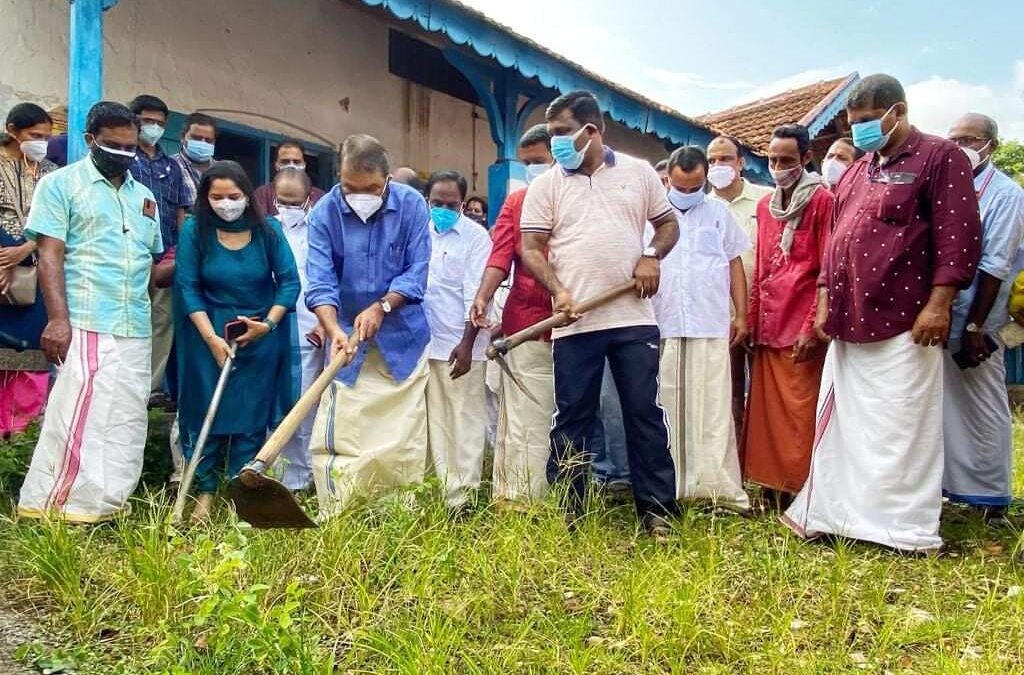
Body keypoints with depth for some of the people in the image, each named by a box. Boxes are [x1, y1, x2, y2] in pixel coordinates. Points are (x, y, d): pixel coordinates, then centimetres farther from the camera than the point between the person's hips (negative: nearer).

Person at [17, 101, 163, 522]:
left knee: (127, 422, 7)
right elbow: (50, 255, -7)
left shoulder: (144, 197, 20)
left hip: (137, 330, 6)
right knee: (76, 419, -10)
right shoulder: (61, 184, 4)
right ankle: (48, 511, -1)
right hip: (85, 325, -6)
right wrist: (58, 318, -18)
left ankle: (107, 506, 16)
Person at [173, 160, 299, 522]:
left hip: (261, 336, 1)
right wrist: (211, 338, -17)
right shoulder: (194, 230, -10)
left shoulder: (268, 230, -7)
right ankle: (206, 491, 16)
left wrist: (269, 323, -16)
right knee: (207, 410, 3)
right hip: (209, 334, 0)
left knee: (251, 414, 4)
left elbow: (289, 282, -6)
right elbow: (187, 287, -10)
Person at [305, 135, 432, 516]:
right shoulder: (325, 212, -8)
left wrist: (381, 307, -22)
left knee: (404, 436, 4)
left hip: (402, 338, 0)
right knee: (336, 435, -3)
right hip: (347, 339, 0)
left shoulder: (411, 204, -9)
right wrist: (334, 331, -30)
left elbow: (416, 272, -9)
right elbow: (320, 282, -15)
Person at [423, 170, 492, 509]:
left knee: (465, 419, 0)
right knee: (436, 420, 11)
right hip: (426, 342, 5)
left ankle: (463, 494, 6)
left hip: (461, 344, -5)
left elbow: (476, 294, -10)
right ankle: (442, 489, 21)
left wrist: (467, 343, -16)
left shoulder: (476, 236, -4)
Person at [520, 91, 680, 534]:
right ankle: (565, 509, 16)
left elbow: (668, 223, 17)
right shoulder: (546, 185, 7)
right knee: (571, 417, 5)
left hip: (635, 318, 1)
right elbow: (531, 248, 2)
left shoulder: (639, 172, 10)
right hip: (575, 323, 0)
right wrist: (557, 290, -14)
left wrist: (651, 257, -4)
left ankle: (656, 508, 16)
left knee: (645, 413, 5)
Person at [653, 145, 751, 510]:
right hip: (662, 325, -1)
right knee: (666, 407, 4)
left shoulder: (719, 212, 12)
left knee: (714, 408, -1)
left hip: (711, 326, 1)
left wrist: (741, 315, 8)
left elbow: (735, 265, 14)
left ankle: (718, 484, 3)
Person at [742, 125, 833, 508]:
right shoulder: (764, 206, 17)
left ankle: (800, 491, 6)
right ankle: (771, 487, 18)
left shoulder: (822, 201, -2)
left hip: (801, 329, -6)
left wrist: (813, 326, -13)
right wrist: (752, 320, 14)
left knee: (800, 413, -3)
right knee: (765, 410, 8)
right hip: (767, 328, 6)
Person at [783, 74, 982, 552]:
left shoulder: (940, 157, -1)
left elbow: (959, 235, -9)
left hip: (902, 324, -7)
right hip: (849, 323, 7)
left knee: (902, 429, -1)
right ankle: (827, 512, 21)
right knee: (841, 423, 11)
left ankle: (909, 527, 11)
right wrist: (825, 302, 15)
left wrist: (939, 303, -16)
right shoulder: (857, 171, 20)